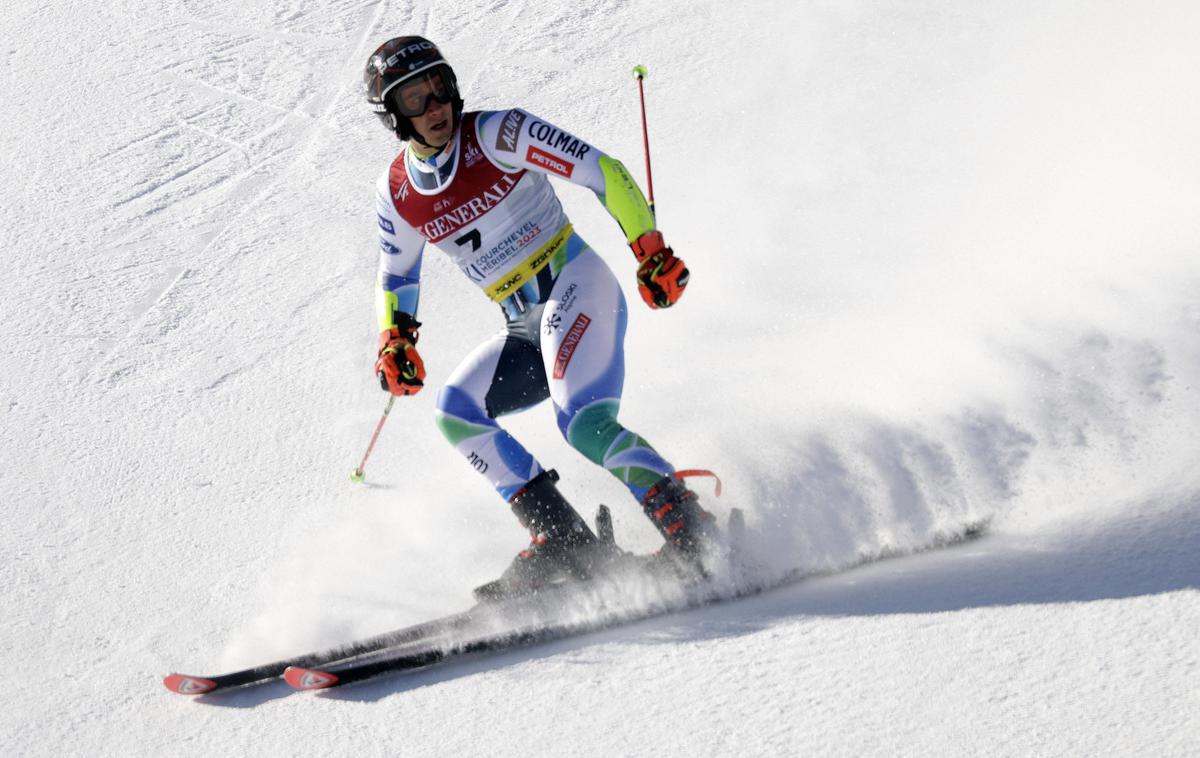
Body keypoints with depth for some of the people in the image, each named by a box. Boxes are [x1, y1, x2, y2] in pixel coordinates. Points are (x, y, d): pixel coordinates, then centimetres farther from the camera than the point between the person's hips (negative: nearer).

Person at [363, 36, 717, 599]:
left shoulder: (497, 134, -9)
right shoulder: (396, 194, 6)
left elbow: (602, 171, -10)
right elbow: (396, 276, 23)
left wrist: (650, 248, -19)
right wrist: (394, 339, 4)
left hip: (575, 284, -6)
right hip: (524, 332, 6)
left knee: (583, 422, -27)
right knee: (455, 413, -13)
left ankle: (691, 530, -18)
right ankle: (561, 538, -12)